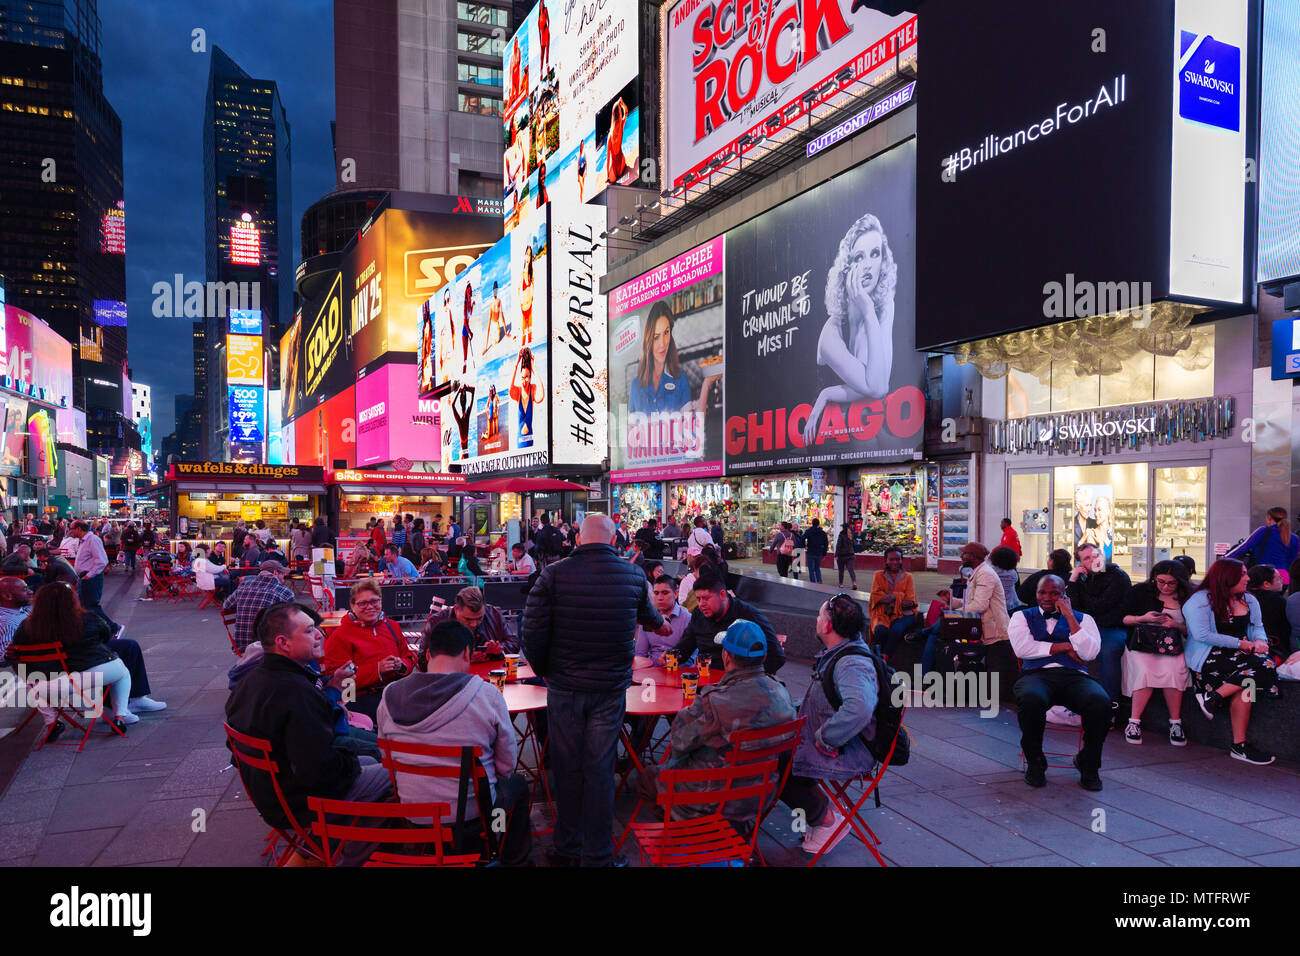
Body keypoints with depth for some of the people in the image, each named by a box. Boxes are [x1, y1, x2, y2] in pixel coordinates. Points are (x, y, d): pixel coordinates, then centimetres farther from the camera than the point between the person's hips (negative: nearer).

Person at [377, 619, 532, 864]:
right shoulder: (487, 694, -18)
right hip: (472, 814, -4)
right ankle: (513, 858, 41)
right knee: (518, 784, 27)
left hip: (414, 815, 4)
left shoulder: (389, 696, -7)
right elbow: (507, 763, -7)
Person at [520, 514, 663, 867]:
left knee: (567, 768, 13)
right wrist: (660, 619, 44)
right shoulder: (633, 576, -3)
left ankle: (567, 847, 27)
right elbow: (649, 616, 19)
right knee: (599, 769, 8)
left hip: (564, 688, 0)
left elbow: (532, 630, -12)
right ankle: (597, 855, 17)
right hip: (611, 688, 1)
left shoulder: (553, 574, -10)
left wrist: (543, 671, 7)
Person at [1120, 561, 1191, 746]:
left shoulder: (1187, 598, 7)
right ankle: (1134, 722, -20)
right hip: (1141, 644, -1)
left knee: (1173, 671, -31)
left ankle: (1175, 722, -15)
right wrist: (1143, 618, -9)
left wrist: (1176, 625, -10)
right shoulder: (1140, 591, 6)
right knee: (1145, 672, -30)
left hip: (1172, 647, 1)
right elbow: (1124, 618, 8)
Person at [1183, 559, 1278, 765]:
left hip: (1241, 654, 7)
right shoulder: (1200, 601, -6)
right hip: (1208, 657, -7)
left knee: (1264, 665, -29)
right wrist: (1240, 644, -13)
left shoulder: (1249, 600, 17)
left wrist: (1260, 641, -7)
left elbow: (1257, 628, 19)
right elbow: (1202, 635, -14)